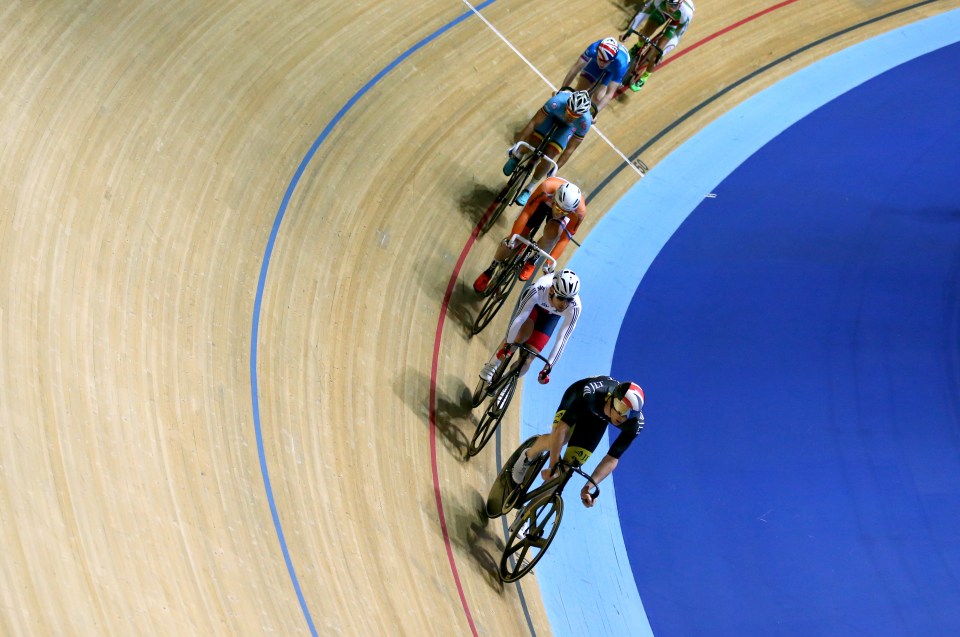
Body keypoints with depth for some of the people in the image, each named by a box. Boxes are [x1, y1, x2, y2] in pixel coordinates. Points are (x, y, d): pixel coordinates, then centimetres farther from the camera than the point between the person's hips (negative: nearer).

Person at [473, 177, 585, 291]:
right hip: (543, 201, 0)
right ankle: (491, 269, 12)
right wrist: (512, 237, -33)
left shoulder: (580, 211, -39)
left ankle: (533, 260, 2)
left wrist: (549, 262, -28)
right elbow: (527, 212, -35)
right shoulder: (547, 188, -44)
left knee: (552, 233, -29)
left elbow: (565, 238, -29)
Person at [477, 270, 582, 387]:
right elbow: (519, 317, -39)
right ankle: (492, 366, -11)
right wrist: (508, 344, -38)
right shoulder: (538, 289, -43)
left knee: (527, 360, -9)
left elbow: (562, 339, -34)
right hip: (533, 303, -1)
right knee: (522, 334, -33)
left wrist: (549, 366, -35)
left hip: (551, 316, 1)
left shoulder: (575, 307, -38)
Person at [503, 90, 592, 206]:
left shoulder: (585, 122, -41)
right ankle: (516, 157, 30)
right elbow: (534, 122, -33)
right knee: (528, 146, -9)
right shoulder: (556, 102, -44)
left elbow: (570, 149, -29)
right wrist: (517, 144, -30)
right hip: (553, 114, 1)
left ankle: (529, 189, 14)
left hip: (568, 127, 0)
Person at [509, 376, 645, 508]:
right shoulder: (591, 393, -45)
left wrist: (588, 487, -39)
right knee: (560, 438, -33)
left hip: (597, 419, 2)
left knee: (570, 464, -15)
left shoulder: (635, 424, -35)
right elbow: (561, 428, -45)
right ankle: (528, 457, 0)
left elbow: (612, 459, -29)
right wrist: (553, 466, -49)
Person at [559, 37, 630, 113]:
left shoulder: (621, 64, -45)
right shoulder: (594, 48, -42)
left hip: (614, 69, -2)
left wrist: (595, 111, -53)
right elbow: (575, 68, -36)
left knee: (598, 98, -16)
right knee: (578, 90, -6)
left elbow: (609, 94, -42)